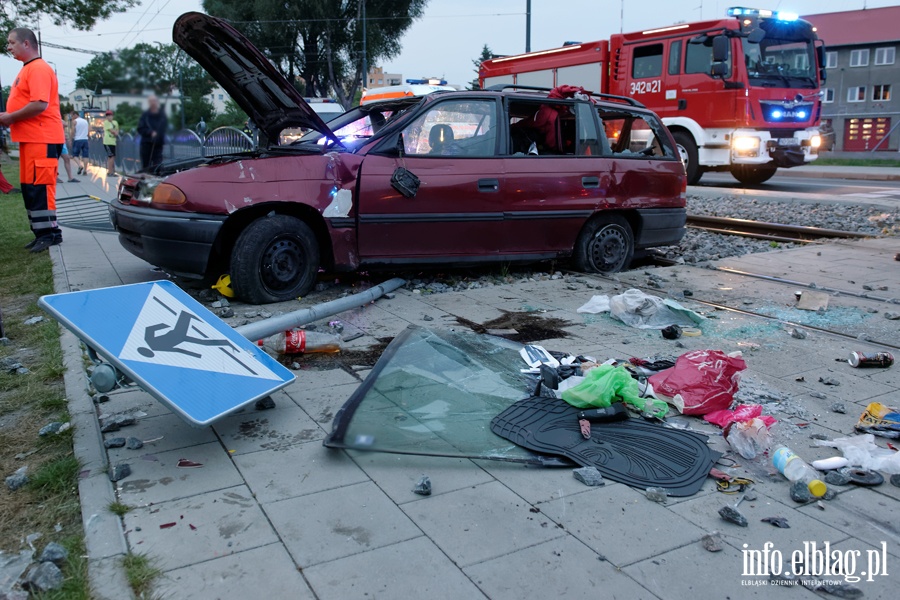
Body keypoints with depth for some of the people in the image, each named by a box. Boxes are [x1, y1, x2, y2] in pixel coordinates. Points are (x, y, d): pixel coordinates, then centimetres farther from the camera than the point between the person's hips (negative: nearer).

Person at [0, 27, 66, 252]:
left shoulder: (38, 69, -11)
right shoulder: (27, 69, 20)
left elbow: (40, 104, -22)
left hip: (42, 139, -10)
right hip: (29, 138, 10)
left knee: (39, 186, -10)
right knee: (29, 187, 11)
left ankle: (49, 232, -5)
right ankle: (42, 232, 16)